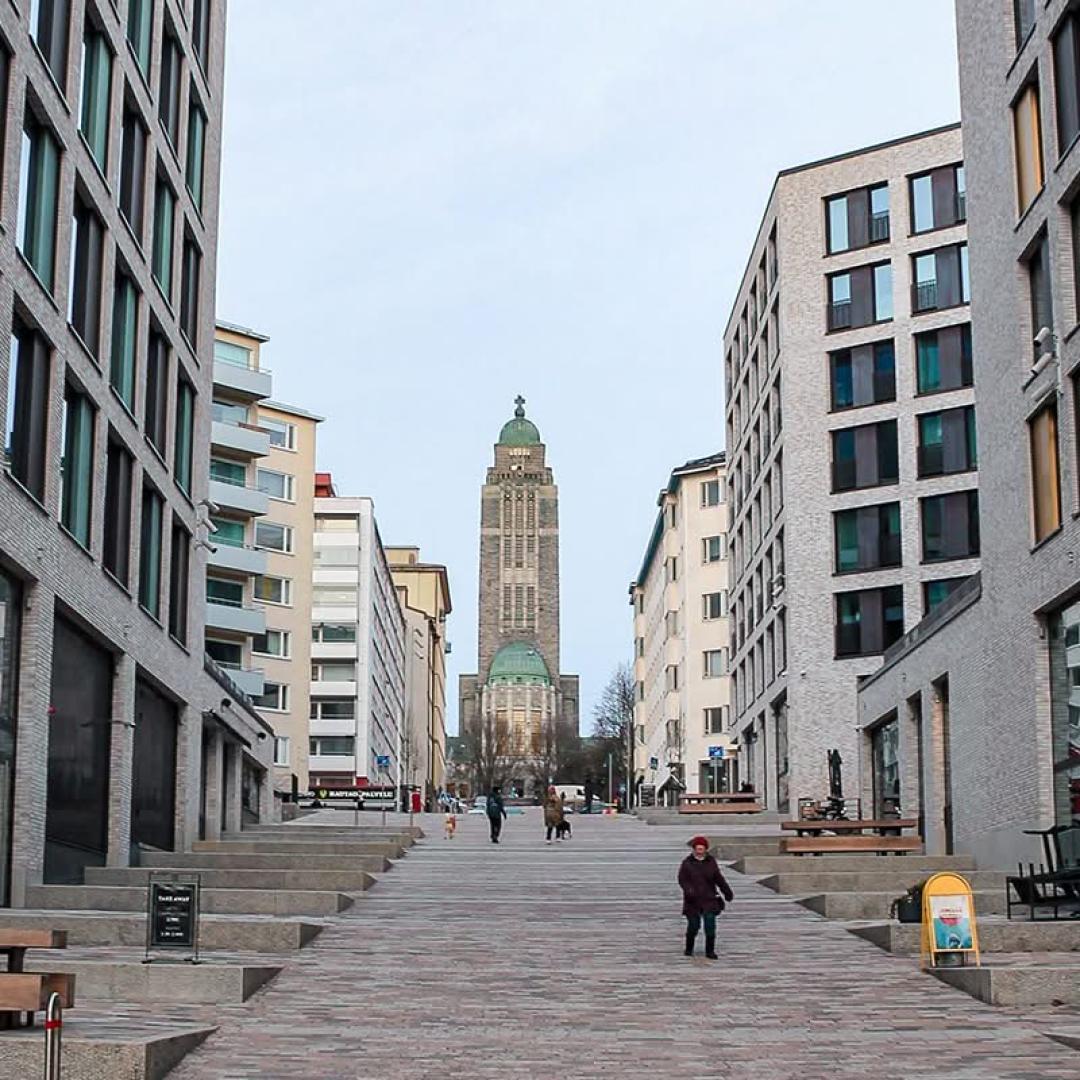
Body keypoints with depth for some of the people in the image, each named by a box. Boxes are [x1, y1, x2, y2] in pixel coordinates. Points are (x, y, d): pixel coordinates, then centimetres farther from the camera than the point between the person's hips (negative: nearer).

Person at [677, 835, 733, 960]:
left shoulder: (711, 862, 6)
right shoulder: (687, 863, -1)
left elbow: (718, 878, 13)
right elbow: (682, 880, -6)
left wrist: (727, 891, 12)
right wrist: (688, 889, -25)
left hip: (709, 899, 2)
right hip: (693, 901, -1)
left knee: (710, 925, -7)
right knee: (693, 926, 3)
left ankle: (710, 951, 2)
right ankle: (689, 949, 26)